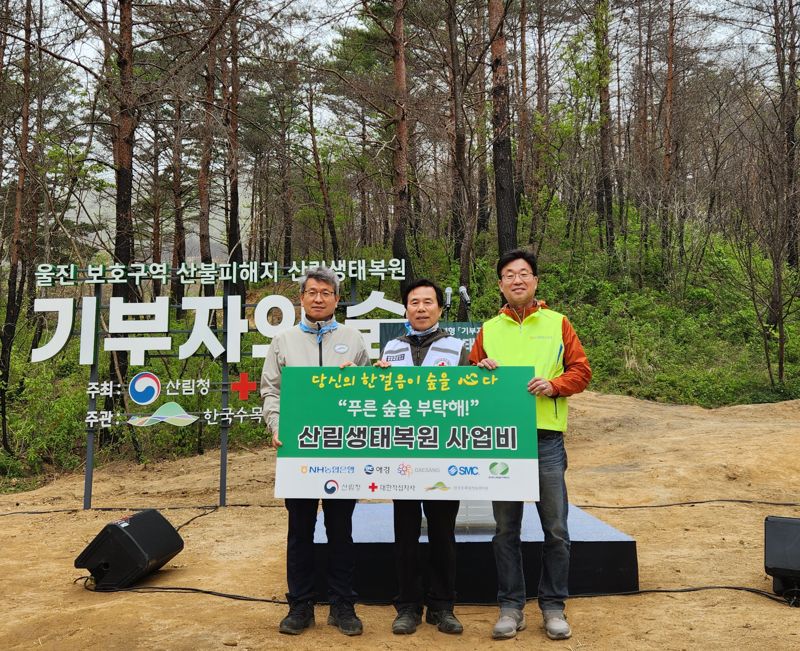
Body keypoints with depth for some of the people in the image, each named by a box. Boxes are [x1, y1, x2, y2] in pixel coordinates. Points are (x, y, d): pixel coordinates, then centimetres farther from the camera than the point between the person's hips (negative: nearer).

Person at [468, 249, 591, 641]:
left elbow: (581, 371, 4)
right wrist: (480, 372, -7)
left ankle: (553, 605, 19)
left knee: (556, 529, 4)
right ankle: (511, 607, 18)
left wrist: (554, 385, -13)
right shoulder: (488, 330, 11)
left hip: (546, 438, -1)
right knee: (506, 529, 7)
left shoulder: (558, 324, 7)